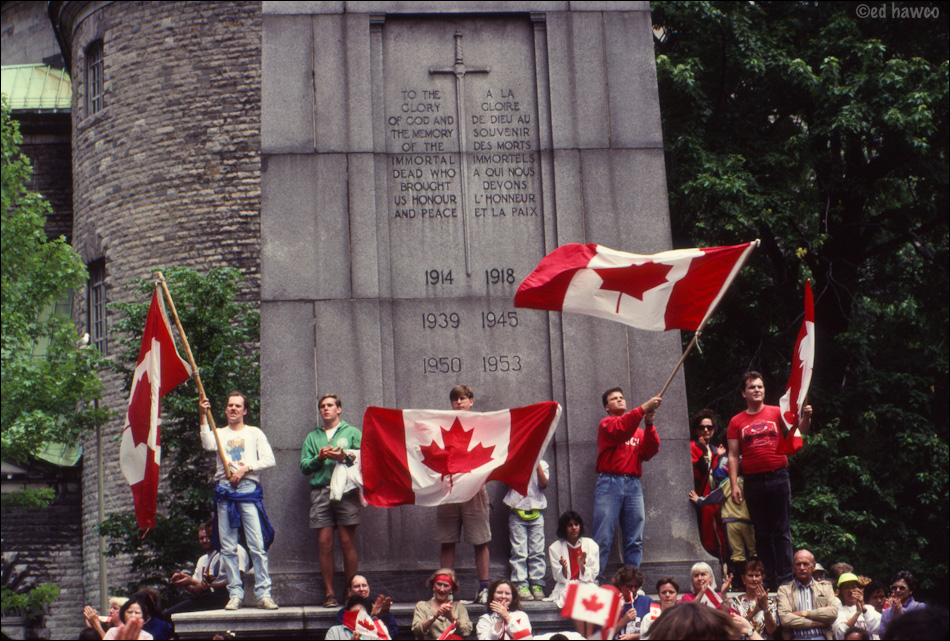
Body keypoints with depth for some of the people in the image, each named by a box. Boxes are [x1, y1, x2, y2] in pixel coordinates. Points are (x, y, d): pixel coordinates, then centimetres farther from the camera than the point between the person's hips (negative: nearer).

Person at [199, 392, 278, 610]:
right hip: (225, 491, 2)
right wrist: (203, 417, -14)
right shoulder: (219, 434, 17)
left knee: (257, 545, -10)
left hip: (249, 488, -2)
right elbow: (209, 445, -7)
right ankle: (235, 595, 4)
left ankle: (263, 594, -8)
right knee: (228, 547, 0)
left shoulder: (255, 433, 15)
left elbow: (269, 460, 4)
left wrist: (245, 469, -8)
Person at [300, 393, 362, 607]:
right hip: (320, 491, 2)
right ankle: (329, 594, -1)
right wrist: (320, 457, -5)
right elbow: (304, 466, 13)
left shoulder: (352, 432, 15)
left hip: (346, 491, -2)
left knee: (348, 542, -7)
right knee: (325, 544, -4)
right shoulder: (312, 437, 22)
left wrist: (345, 457, -13)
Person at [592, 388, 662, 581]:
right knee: (603, 540, -9)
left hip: (633, 485, 5)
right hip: (610, 483, -5)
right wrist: (643, 409, -22)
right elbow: (620, 430, -15)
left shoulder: (638, 429, 21)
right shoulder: (606, 424, 7)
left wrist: (649, 424, -7)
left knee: (635, 541, 1)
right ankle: (595, 583, -10)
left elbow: (649, 452, 5)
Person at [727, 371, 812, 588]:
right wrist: (734, 485, -4)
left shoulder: (777, 413, 5)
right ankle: (769, 578, 11)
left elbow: (799, 429, -6)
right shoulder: (737, 422, 7)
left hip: (778, 478, -1)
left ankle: (785, 577, 0)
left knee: (782, 531, -1)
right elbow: (733, 455, 4)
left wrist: (806, 417, -28)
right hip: (753, 481, 1)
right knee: (762, 533, 6)